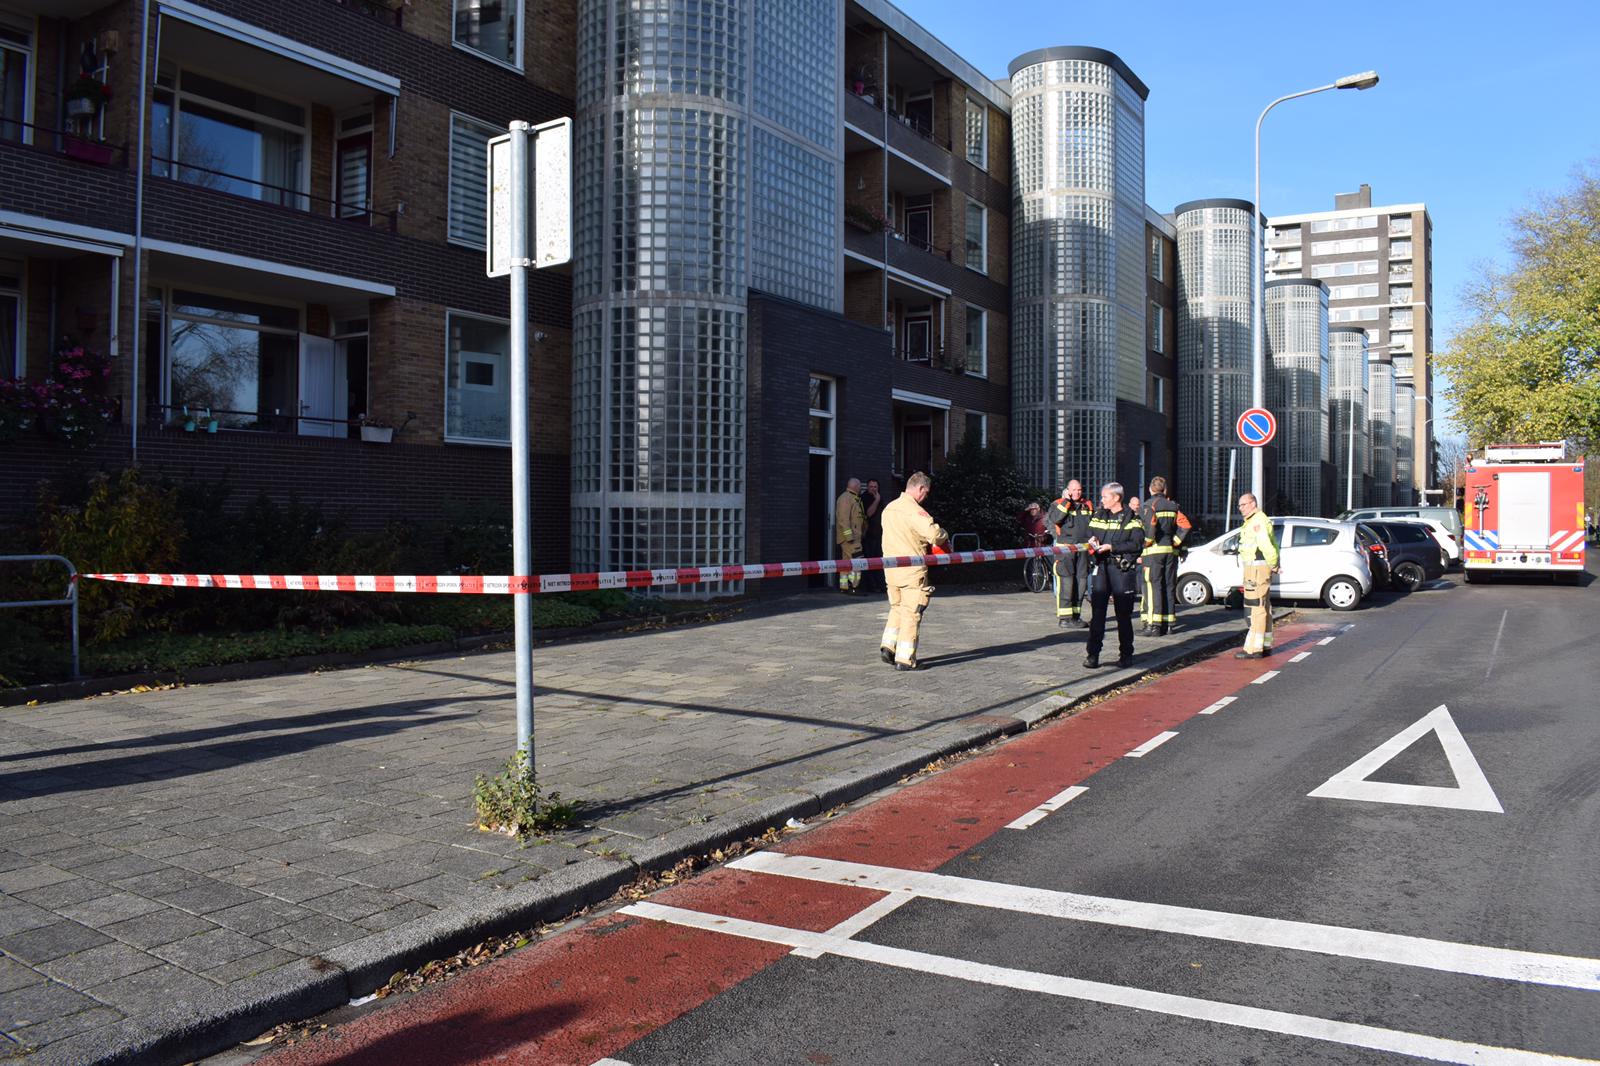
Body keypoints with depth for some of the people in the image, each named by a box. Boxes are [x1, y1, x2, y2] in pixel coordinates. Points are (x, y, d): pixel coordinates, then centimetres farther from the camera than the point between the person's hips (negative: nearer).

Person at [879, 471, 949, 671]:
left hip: (890, 568, 7)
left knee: (896, 608, 21)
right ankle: (905, 659, 2)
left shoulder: (889, 508, 10)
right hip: (912, 569, -7)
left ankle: (888, 646, 12)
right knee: (911, 613, 1)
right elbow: (935, 534, -26)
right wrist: (945, 538, -4)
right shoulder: (915, 510, -16)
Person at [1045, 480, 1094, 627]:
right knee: (1066, 581, -11)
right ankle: (1064, 616, -10)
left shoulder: (1087, 505, 16)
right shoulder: (1058, 504, 2)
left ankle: (1076, 615, 13)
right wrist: (1066, 501, -16)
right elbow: (1055, 518, -19)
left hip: (1083, 548, 5)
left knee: (1081, 581, 6)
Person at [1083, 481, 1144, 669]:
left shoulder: (1131, 519, -3)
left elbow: (1137, 544, -11)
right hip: (1102, 567, 4)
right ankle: (1093, 655, -1)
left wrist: (1112, 547, -16)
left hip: (1122, 569, -4)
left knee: (1123, 614, 4)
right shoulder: (1098, 516, 14)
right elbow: (1090, 534, 23)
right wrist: (1092, 541, -1)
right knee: (1097, 612, -3)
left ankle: (1126, 654, 15)